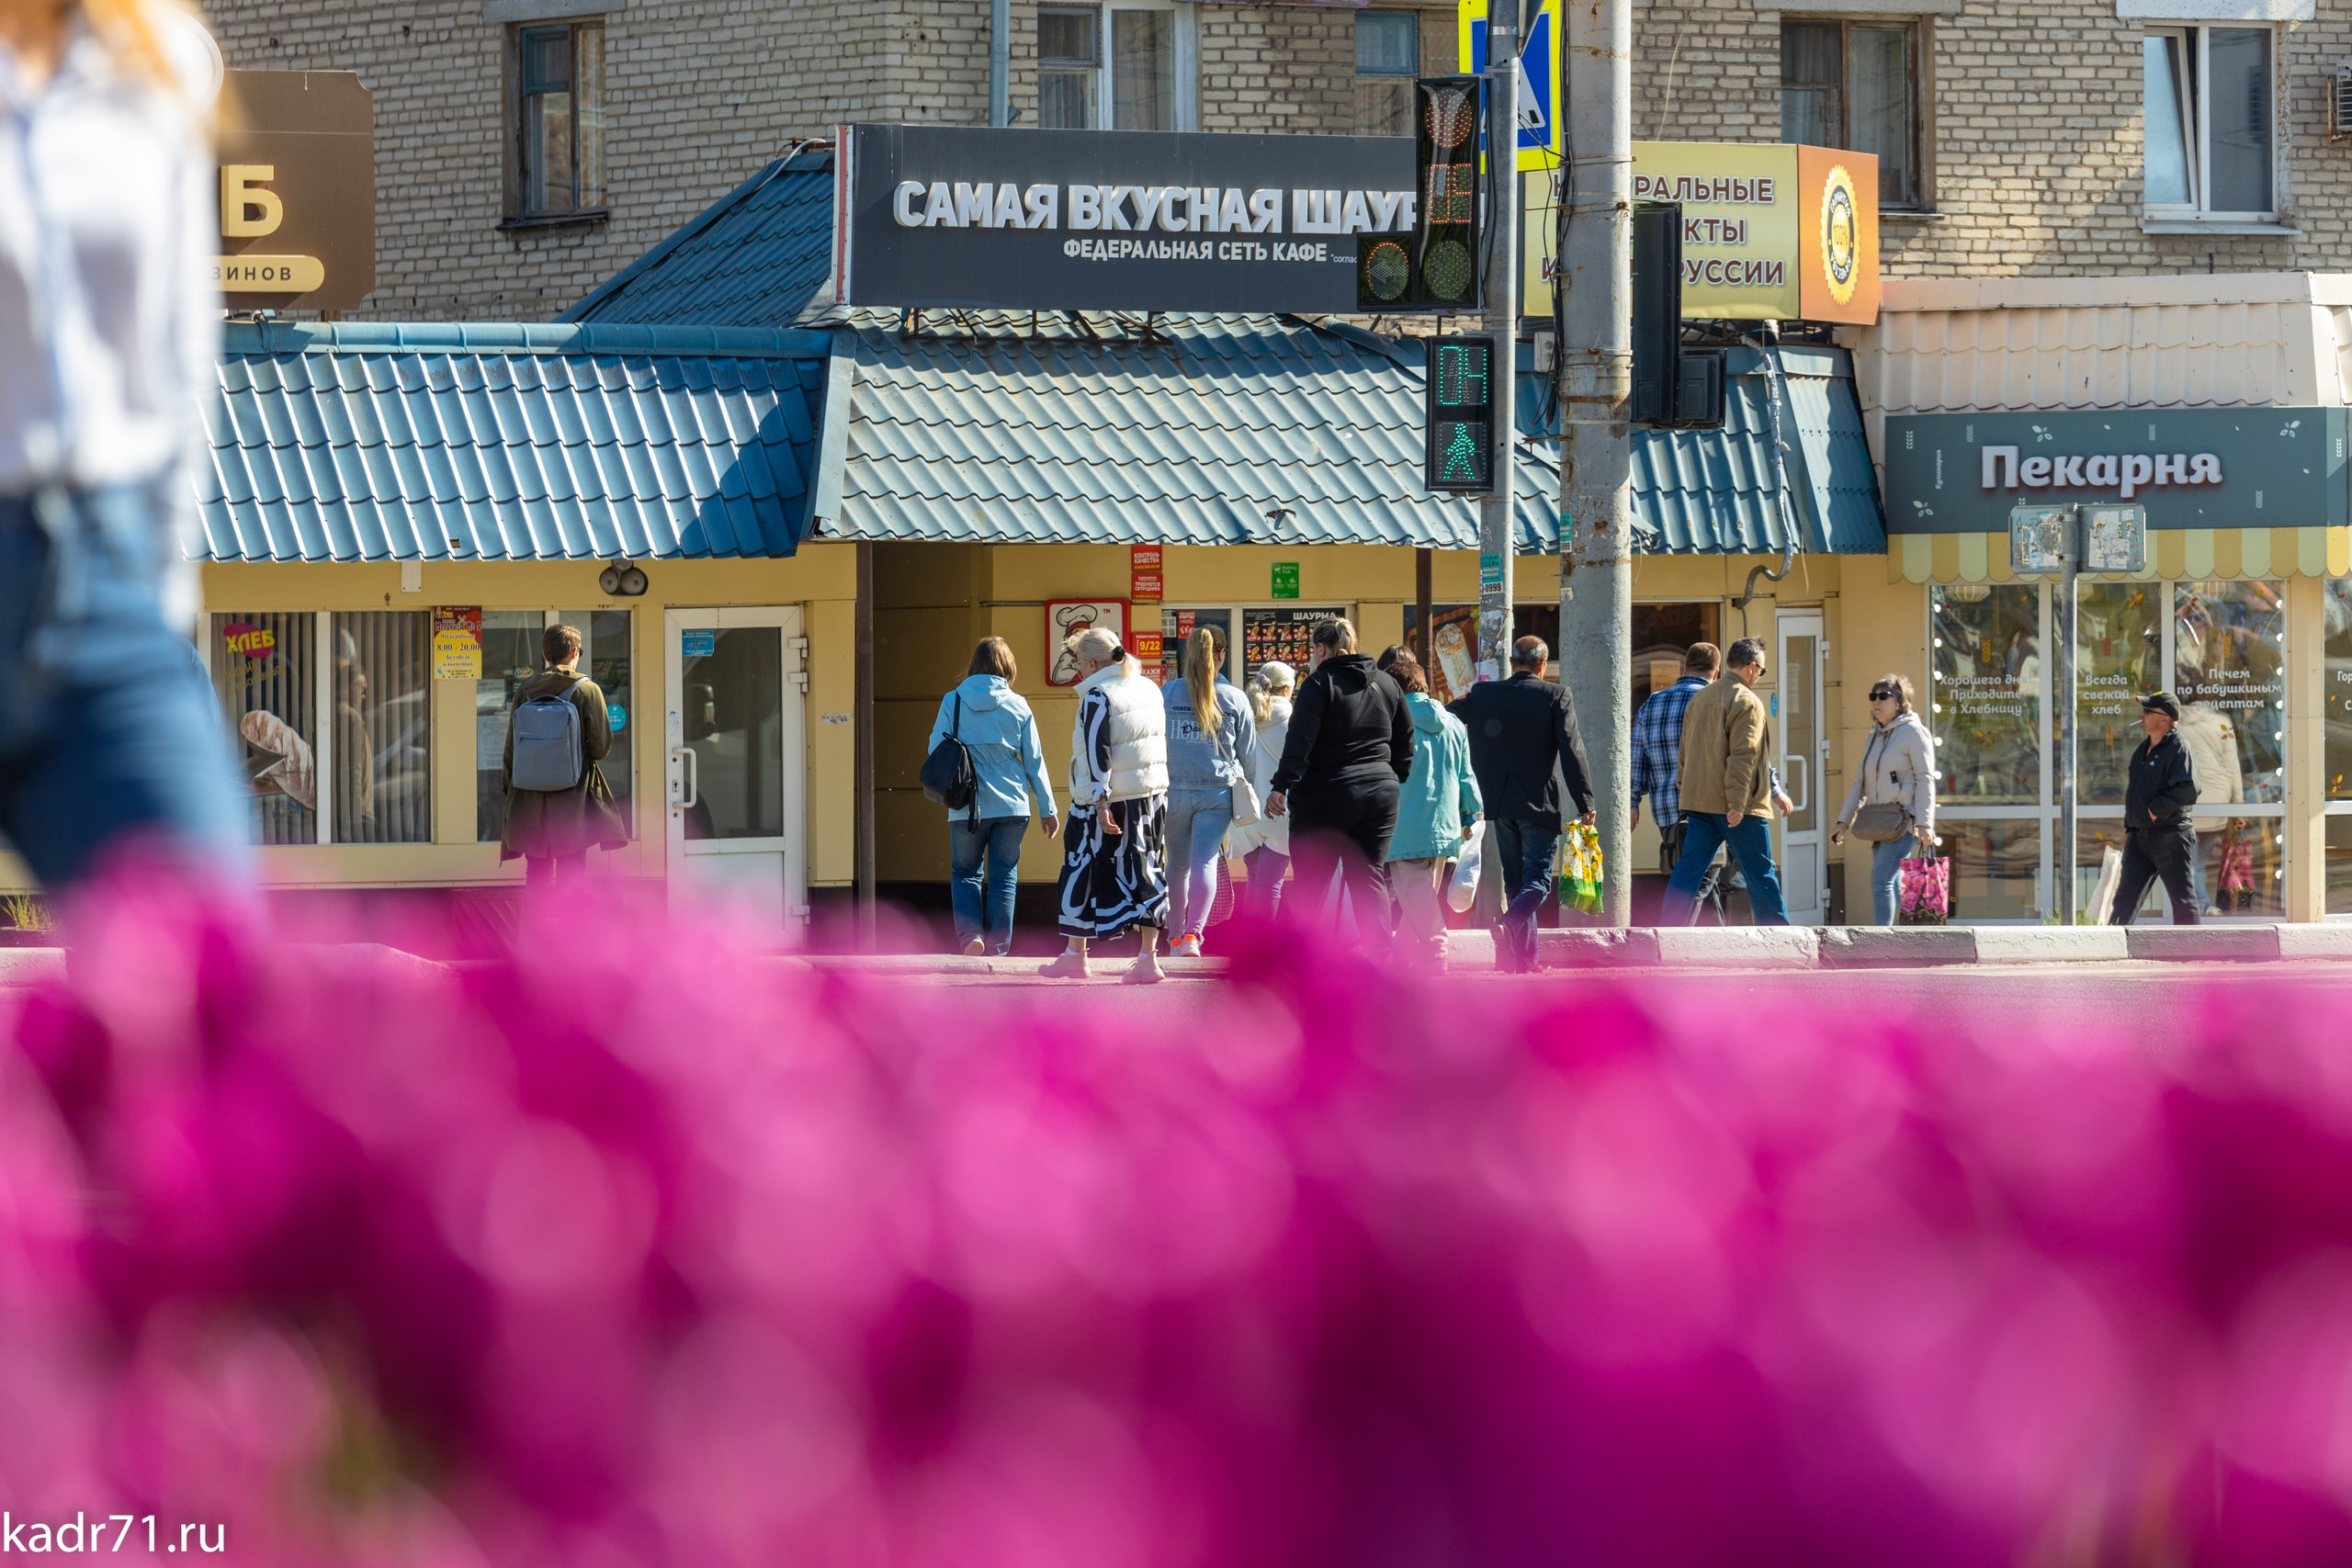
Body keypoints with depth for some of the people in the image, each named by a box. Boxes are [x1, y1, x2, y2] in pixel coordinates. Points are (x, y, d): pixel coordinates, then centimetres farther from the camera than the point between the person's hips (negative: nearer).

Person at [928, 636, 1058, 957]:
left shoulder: (953, 701, -3)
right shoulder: (1018, 707, -1)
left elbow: (934, 750, 2)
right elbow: (1034, 761, 3)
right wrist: (1047, 809, 10)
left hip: (967, 807, -1)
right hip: (1011, 805, 1)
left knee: (965, 873, 13)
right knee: (1003, 878, 9)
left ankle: (970, 934, -6)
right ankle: (997, 949, 7)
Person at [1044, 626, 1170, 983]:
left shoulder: (1097, 696, -11)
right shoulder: (1148, 689, 12)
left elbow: (1097, 753, -17)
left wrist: (1100, 802, -20)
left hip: (1107, 799, -7)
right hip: (1153, 795, 7)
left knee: (1083, 873, 5)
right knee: (1145, 873, 6)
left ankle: (1075, 956, 11)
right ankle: (1148, 959, -1)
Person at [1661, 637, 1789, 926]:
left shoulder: (1700, 699, 15)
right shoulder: (1747, 702, -10)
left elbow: (1685, 752, 20)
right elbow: (1743, 756, -18)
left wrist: (1685, 791, 23)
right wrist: (1737, 803, -21)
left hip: (1699, 802, 7)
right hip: (1738, 808, -7)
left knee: (1688, 870, 2)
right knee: (1760, 874, 3)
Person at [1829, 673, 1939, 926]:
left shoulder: (1913, 732, -4)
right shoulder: (1873, 738, 19)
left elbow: (1925, 779, -9)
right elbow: (1860, 782, 23)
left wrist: (1924, 823, -17)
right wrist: (1844, 821, 16)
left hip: (1905, 818, -8)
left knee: (1882, 878, -18)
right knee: (1893, 885, 6)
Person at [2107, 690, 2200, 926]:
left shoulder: (2178, 749, -12)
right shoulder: (2142, 750, 15)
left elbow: (2188, 790, -23)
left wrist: (2157, 810, -19)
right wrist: (2129, 828, 19)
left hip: (2171, 837, -8)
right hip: (2139, 836, 8)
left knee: (2183, 900, 1)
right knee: (2125, 897, 3)